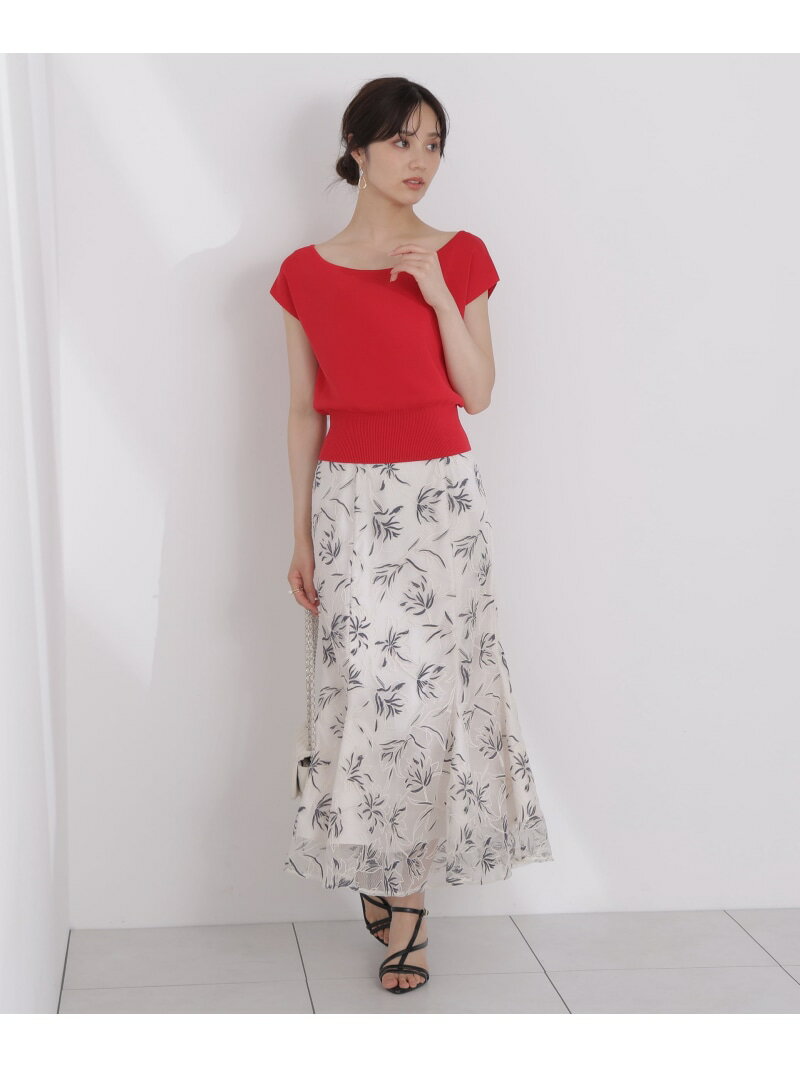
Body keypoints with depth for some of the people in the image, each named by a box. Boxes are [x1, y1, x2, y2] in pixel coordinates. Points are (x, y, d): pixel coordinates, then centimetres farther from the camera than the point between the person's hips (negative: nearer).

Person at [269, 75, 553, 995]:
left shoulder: (459, 257, 4)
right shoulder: (306, 273, 4)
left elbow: (478, 393, 0)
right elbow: (303, 411, 6)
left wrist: (440, 294, -12)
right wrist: (302, 535, 5)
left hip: (443, 496, 0)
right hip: (350, 500, 0)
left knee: (432, 687, -1)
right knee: (368, 688, -1)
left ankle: (407, 890, 12)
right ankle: (380, 865, 22)